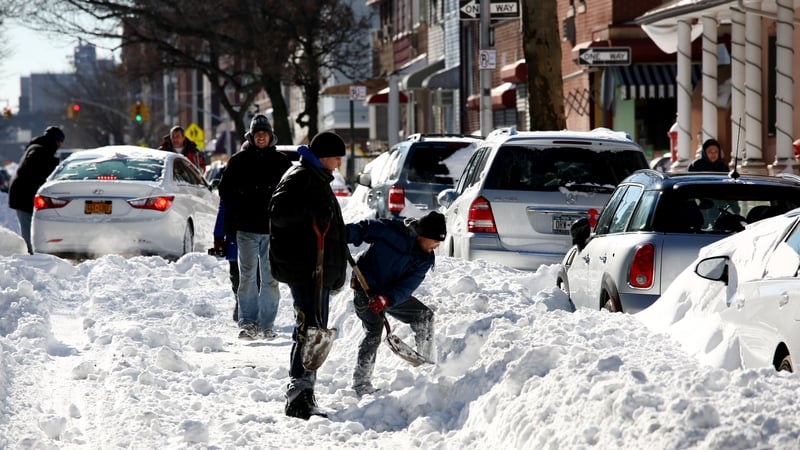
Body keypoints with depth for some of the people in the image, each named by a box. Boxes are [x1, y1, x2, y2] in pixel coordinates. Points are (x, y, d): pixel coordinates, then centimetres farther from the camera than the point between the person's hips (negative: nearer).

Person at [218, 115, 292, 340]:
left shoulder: (282, 162, 7)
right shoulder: (239, 161, 4)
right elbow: (225, 190, 8)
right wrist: (237, 214, -1)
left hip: (273, 229, 1)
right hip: (247, 230, -1)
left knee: (270, 279, 3)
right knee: (247, 277, 1)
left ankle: (267, 325, 7)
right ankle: (248, 323, 5)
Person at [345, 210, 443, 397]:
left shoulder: (426, 258, -3)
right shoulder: (391, 231, -19)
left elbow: (407, 286, -13)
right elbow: (362, 229, -13)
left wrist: (387, 299, -30)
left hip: (393, 294, 7)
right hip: (366, 289, -7)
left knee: (424, 316, 7)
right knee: (374, 332, -19)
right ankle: (361, 385, -13)